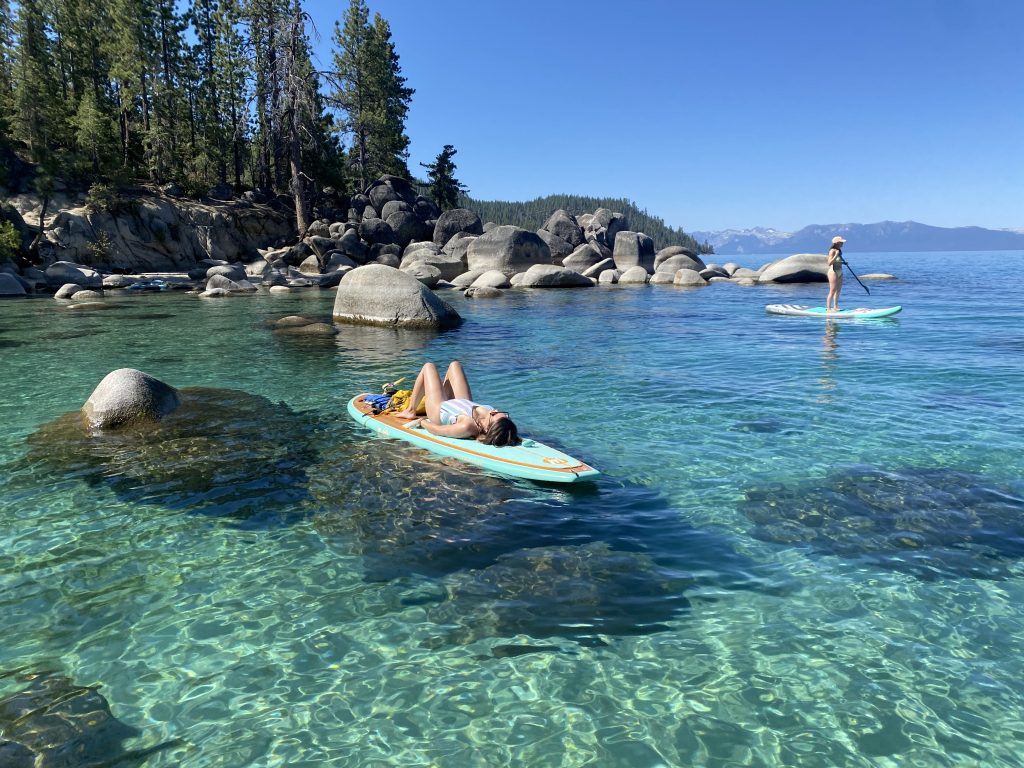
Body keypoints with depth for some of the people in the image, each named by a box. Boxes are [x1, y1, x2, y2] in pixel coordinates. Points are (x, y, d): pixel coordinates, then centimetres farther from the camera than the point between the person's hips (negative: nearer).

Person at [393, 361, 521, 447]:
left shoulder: (466, 427, -50)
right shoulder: (501, 418, -38)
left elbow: (437, 430, -30)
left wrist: (421, 421, -15)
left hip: (439, 410, -5)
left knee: (429, 366, 15)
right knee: (454, 365, 23)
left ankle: (411, 411, 35)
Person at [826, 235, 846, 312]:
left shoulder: (839, 251, 12)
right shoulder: (832, 251, -14)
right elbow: (829, 263, -22)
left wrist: (843, 262, 11)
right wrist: (836, 255, -28)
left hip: (839, 272, 9)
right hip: (833, 272, -9)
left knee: (838, 291, 12)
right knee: (832, 291, -10)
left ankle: (835, 307, 20)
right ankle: (828, 308, -7)